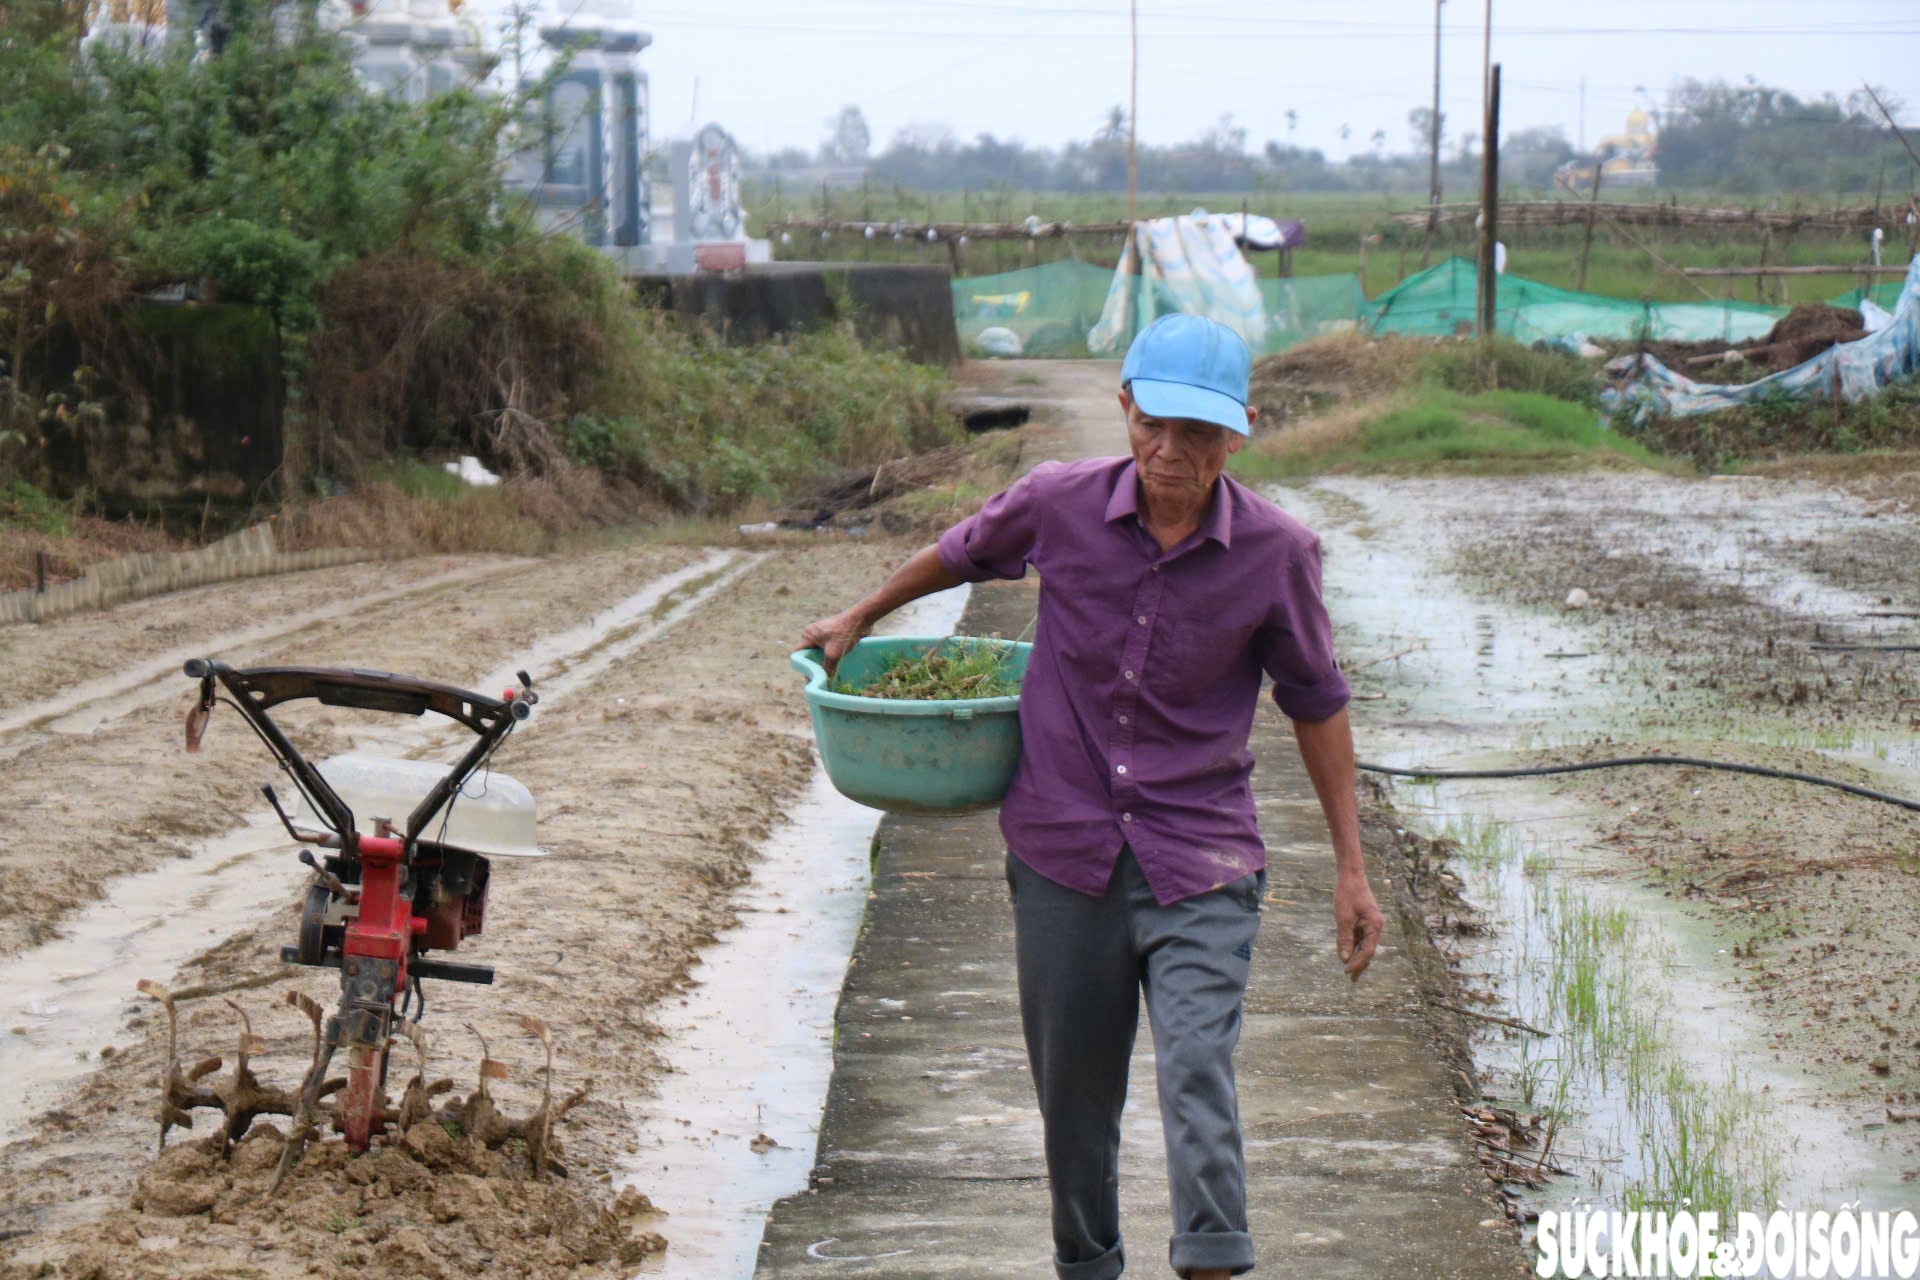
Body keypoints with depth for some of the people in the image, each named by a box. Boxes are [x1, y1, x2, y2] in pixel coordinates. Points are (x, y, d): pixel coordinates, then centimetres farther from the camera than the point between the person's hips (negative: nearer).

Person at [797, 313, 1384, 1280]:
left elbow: (1314, 702, 5)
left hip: (1198, 860, -2)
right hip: (1063, 848, 2)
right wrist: (858, 619, 28)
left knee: (1196, 1076, -19)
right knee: (1073, 1092, 13)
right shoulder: (1060, 503, -7)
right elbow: (967, 552, 17)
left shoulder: (1276, 550, -8)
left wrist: (1350, 867, 7)